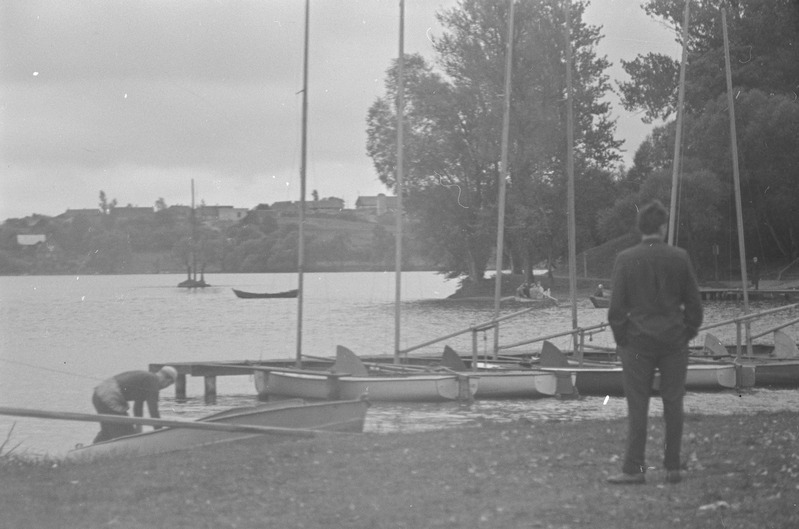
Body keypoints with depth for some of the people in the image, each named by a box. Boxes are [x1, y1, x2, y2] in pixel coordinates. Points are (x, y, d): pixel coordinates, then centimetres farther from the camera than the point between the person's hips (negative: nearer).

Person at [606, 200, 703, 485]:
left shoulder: (625, 259, -5)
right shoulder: (679, 257, -2)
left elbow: (616, 306, -5)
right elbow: (694, 302, 2)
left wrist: (621, 339, 6)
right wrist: (688, 332, 13)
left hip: (638, 341, -1)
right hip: (674, 340, 1)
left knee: (637, 406, 2)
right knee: (673, 405, 7)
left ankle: (634, 469, 0)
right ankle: (673, 468, 9)